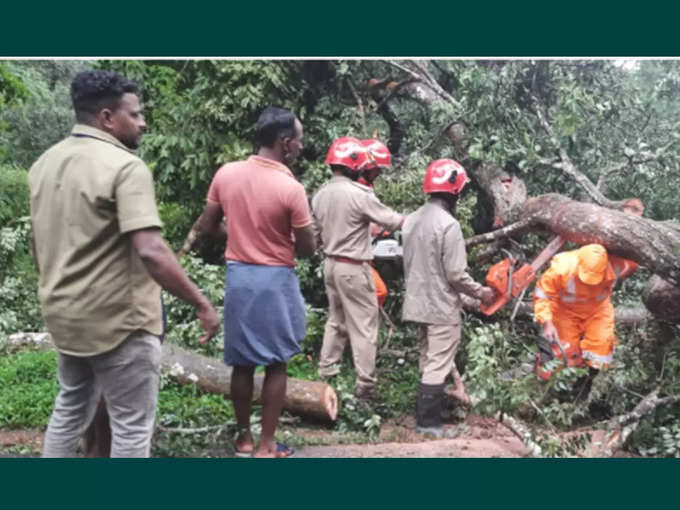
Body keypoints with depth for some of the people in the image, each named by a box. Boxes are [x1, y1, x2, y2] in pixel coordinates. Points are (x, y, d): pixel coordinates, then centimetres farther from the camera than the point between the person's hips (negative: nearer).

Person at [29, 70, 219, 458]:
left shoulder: (44, 163, 7)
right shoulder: (126, 166, -19)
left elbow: (37, 242, 16)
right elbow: (151, 252, -28)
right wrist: (202, 304, -21)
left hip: (64, 314, 8)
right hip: (118, 319, -8)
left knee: (70, 409, 24)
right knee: (132, 425, 6)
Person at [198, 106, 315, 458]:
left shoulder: (226, 174, -2)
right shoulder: (291, 189, -16)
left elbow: (207, 227, 6)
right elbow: (307, 249, -9)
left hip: (238, 275, 5)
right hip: (275, 280, -5)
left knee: (242, 362, 14)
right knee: (276, 364, 8)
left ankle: (244, 438, 26)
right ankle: (266, 445, 15)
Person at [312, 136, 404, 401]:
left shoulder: (320, 195, 4)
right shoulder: (360, 194, -19)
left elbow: (316, 233, 11)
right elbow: (391, 220, -12)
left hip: (331, 264, 8)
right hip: (354, 268, -8)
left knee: (336, 319, 21)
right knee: (364, 326, 0)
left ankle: (326, 370, 28)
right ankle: (365, 384, 3)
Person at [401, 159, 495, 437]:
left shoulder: (412, 219, 4)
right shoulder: (448, 225, -21)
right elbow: (456, 275, -20)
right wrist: (481, 292, -4)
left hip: (418, 302, 8)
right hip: (442, 307, -8)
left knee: (429, 359, 20)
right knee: (438, 365, 1)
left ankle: (427, 414, 30)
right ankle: (428, 422, 9)